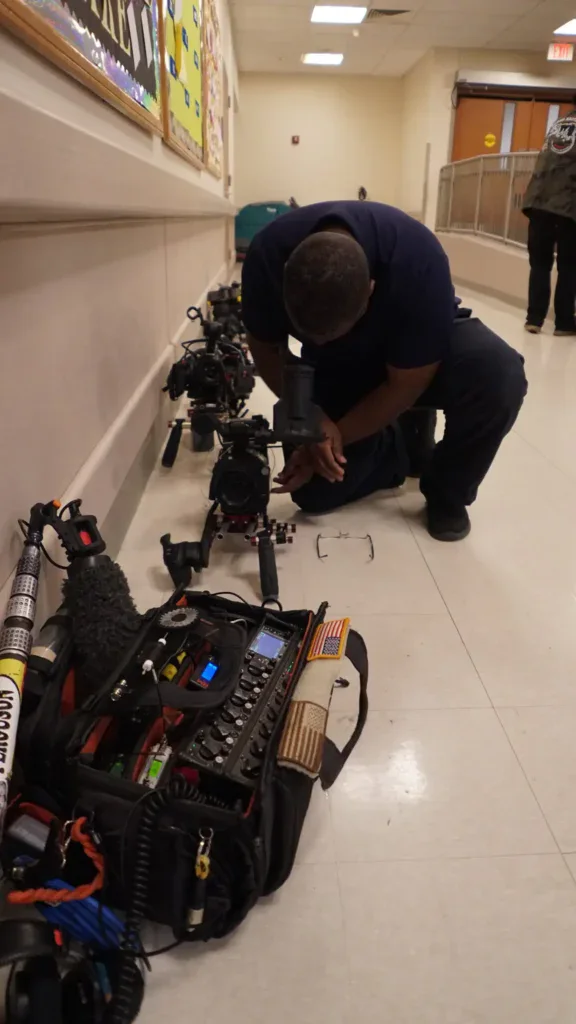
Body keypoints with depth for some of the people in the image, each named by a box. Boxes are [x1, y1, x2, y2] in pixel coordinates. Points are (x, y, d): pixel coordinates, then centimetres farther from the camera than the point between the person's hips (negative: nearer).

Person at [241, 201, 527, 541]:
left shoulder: (418, 261, -37)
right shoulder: (268, 255, -29)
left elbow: (406, 384, -26)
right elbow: (266, 348, -13)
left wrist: (337, 436, -25)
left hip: (417, 352, -2)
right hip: (335, 369, 2)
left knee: (499, 374, -34)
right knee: (315, 493, -9)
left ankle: (446, 494, -8)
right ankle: (394, 450, 19)